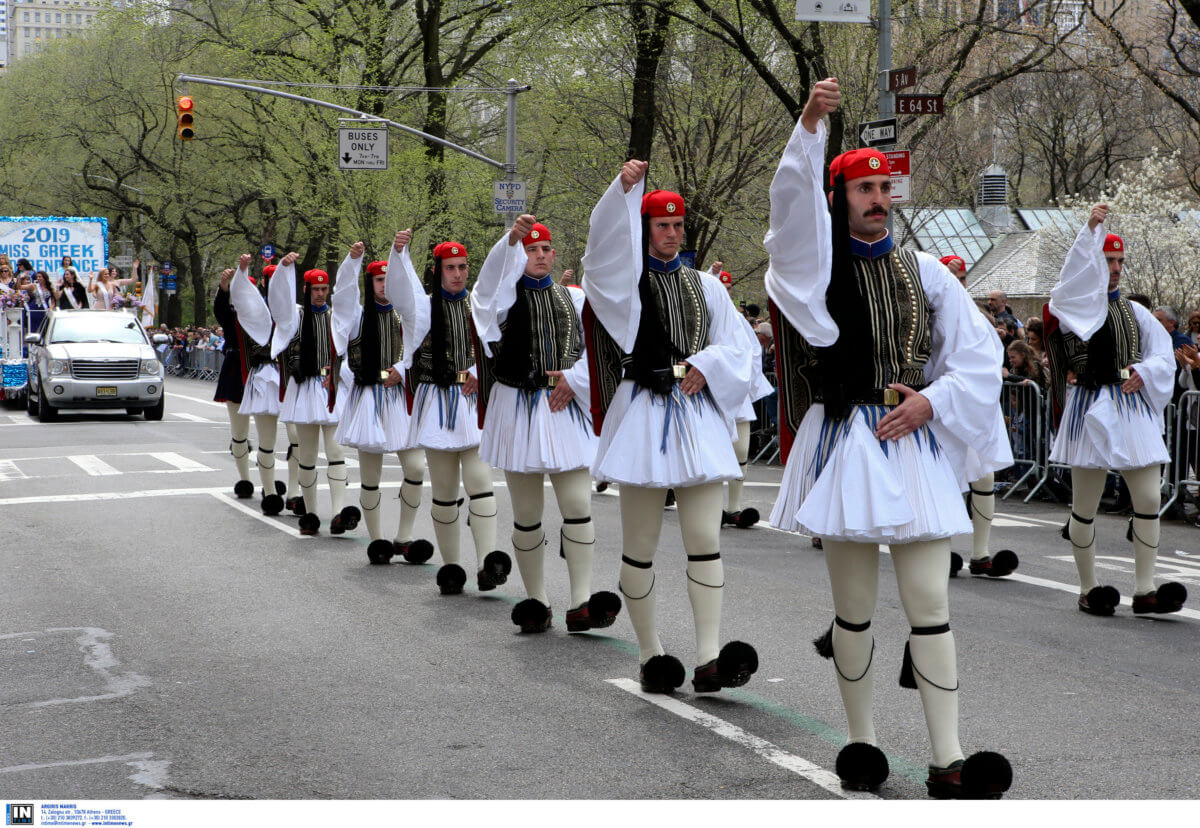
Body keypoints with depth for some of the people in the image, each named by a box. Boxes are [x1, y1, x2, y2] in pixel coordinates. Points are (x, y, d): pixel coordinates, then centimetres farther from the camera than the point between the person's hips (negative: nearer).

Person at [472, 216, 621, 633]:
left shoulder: (573, 298, 13)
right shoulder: (504, 294, 4)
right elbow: (494, 274, -21)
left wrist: (574, 379, -9)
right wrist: (512, 238, -40)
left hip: (566, 410, 2)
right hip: (518, 408, -2)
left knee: (578, 505, -9)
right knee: (526, 513, 3)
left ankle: (581, 604, -10)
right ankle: (536, 602, 13)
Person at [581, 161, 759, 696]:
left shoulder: (704, 286, 15)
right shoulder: (622, 279, 4)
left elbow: (735, 350, 15)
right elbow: (606, 243, -18)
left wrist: (706, 364, -6)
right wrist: (624, 188, -31)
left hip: (697, 415, 3)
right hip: (642, 413, -3)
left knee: (704, 537, -6)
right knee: (640, 543, 1)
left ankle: (709, 660, -9)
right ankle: (650, 655, 13)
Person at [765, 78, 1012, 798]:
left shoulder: (925, 272, 12)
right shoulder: (818, 263, 5)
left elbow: (979, 358, 12)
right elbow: (792, 204, -17)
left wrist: (930, 402, -5)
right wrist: (810, 127, -31)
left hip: (914, 444, 2)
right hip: (843, 443, -1)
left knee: (930, 600, -5)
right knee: (854, 607, 3)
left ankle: (948, 763, -6)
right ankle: (863, 742, 16)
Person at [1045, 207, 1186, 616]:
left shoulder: (1134, 311, 16)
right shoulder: (1073, 305, 0)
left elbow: (1164, 356, 13)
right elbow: (1077, 273, -22)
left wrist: (1144, 372, -8)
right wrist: (1091, 229, -31)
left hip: (1134, 409, 5)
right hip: (1090, 409, -5)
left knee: (1149, 499, -3)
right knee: (1085, 505, 2)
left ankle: (1144, 590, 3)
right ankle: (1088, 590, 14)